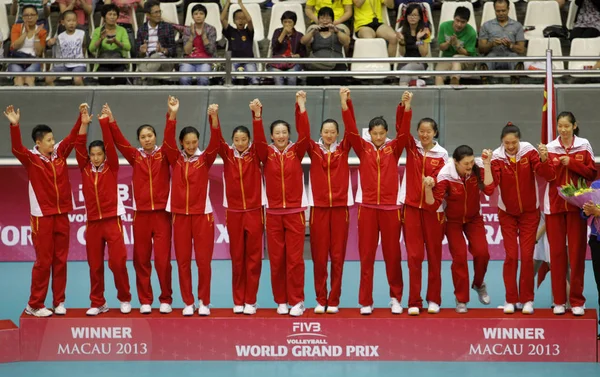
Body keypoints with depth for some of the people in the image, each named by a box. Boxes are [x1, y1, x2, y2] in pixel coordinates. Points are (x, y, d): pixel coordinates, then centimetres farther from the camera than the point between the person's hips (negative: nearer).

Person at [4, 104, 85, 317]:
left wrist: (82, 118, 2)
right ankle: (34, 305, 5)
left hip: (62, 215, 5)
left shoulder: (60, 153, 5)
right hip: (42, 217, -5)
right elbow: (16, 148, -23)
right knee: (43, 261, -3)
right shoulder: (31, 159, -7)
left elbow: (73, 137, 11)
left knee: (60, 260, 8)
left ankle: (59, 302, 16)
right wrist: (14, 125, -36)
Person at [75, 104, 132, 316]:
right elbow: (79, 148, -3)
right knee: (94, 266, 5)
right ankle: (98, 303, 14)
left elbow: (110, 145, -9)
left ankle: (125, 299, 11)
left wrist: (104, 122, -13)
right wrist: (84, 124, -11)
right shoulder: (85, 169, 6)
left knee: (118, 262, -6)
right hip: (92, 223, 3)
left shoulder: (111, 168, 1)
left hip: (112, 221, -2)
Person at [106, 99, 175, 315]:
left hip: (162, 212, -2)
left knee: (163, 258, -3)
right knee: (141, 259, 4)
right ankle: (145, 301, 13)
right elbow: (119, 141, -3)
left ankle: (166, 300, 8)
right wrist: (110, 120, -14)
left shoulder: (163, 154, 2)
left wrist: (172, 115, -25)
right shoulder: (135, 157, 6)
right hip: (141, 213, 2)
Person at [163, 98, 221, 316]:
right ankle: (188, 302, 13)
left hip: (202, 214, -1)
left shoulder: (205, 159, 1)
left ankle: (204, 302, 9)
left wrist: (213, 118, -29)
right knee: (183, 261, 4)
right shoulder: (175, 159, 3)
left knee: (203, 260, -2)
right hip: (180, 214, 1)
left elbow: (215, 143, -14)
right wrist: (172, 114, -23)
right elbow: (168, 140, -10)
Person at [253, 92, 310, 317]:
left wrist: (301, 107, -19)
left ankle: (297, 301, 3)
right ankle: (280, 301, 14)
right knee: (276, 259, 4)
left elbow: (304, 135, -13)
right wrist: (257, 116, -25)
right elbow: (258, 139, -14)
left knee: (295, 258, -3)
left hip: (295, 211, -1)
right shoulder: (267, 153, 3)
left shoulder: (296, 152, 2)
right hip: (273, 213, 1)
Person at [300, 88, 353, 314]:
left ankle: (334, 301, 8)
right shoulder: (313, 150, 5)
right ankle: (321, 300, 9)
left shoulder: (343, 150, 6)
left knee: (337, 256, 2)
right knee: (319, 256, 1)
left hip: (340, 207, 0)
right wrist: (301, 106, -19)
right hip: (319, 207, 0)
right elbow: (303, 130, -7)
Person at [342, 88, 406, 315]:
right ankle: (365, 302, 6)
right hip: (367, 207, 0)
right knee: (366, 255, 2)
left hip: (390, 207, 0)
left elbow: (403, 131, -8)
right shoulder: (363, 148, 4)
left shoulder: (394, 149, 5)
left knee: (392, 254, 5)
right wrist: (346, 105, -19)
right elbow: (350, 129, -6)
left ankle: (396, 298, 17)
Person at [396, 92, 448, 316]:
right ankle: (414, 302, 3)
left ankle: (434, 299, 16)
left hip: (433, 209, -1)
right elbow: (402, 129, -11)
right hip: (411, 206, 1)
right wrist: (405, 107, -24)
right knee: (414, 255, -1)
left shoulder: (442, 154, 2)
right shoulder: (412, 147, 5)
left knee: (434, 255, 6)